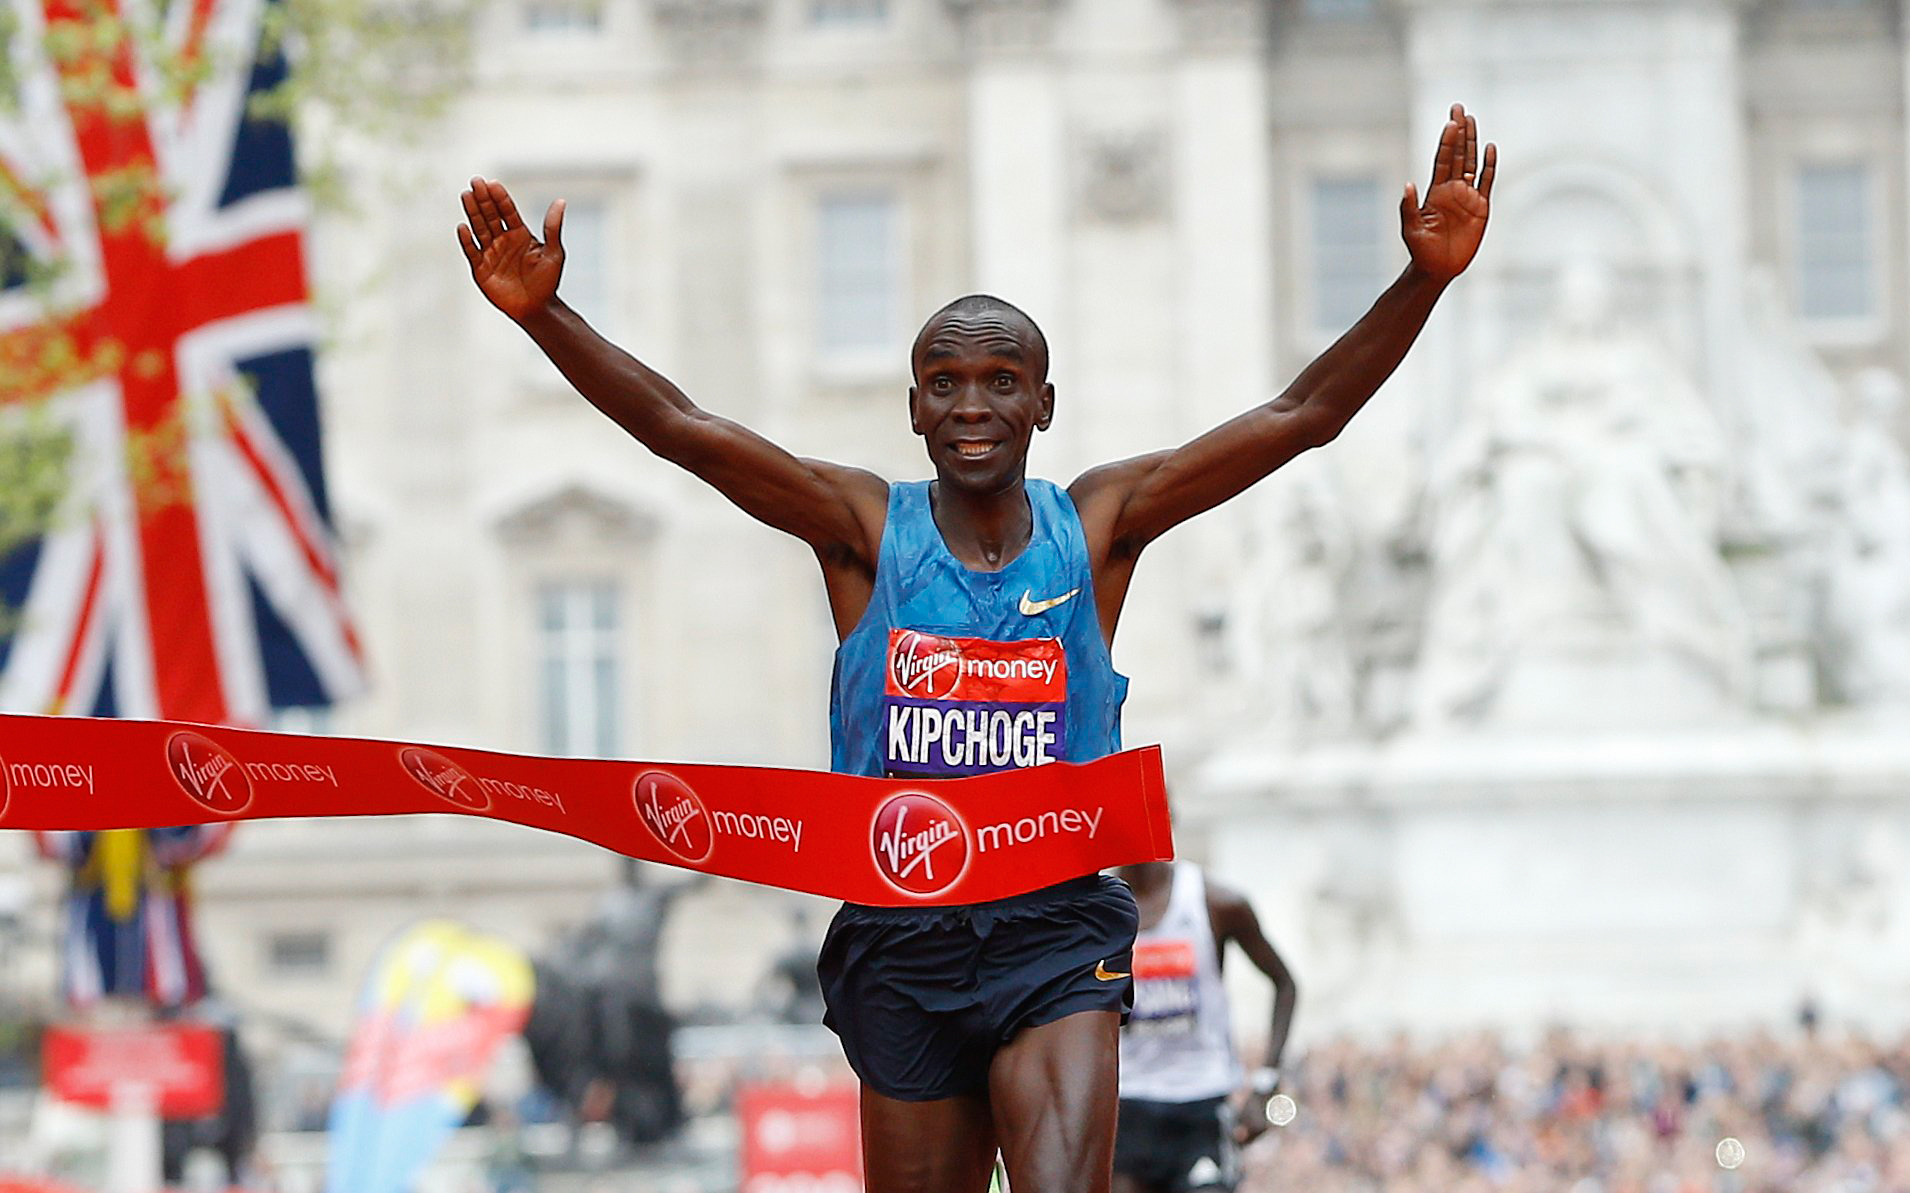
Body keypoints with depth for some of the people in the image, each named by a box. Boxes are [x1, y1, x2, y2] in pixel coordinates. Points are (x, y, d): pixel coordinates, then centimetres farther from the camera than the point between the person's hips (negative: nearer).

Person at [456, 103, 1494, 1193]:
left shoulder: (1095, 527, 2)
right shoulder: (867, 529, 1)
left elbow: (1302, 417, -2)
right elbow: (682, 429, -9)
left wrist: (1426, 279, -13)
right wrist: (543, 313, -22)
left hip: (1058, 932, -1)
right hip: (901, 933, 1)